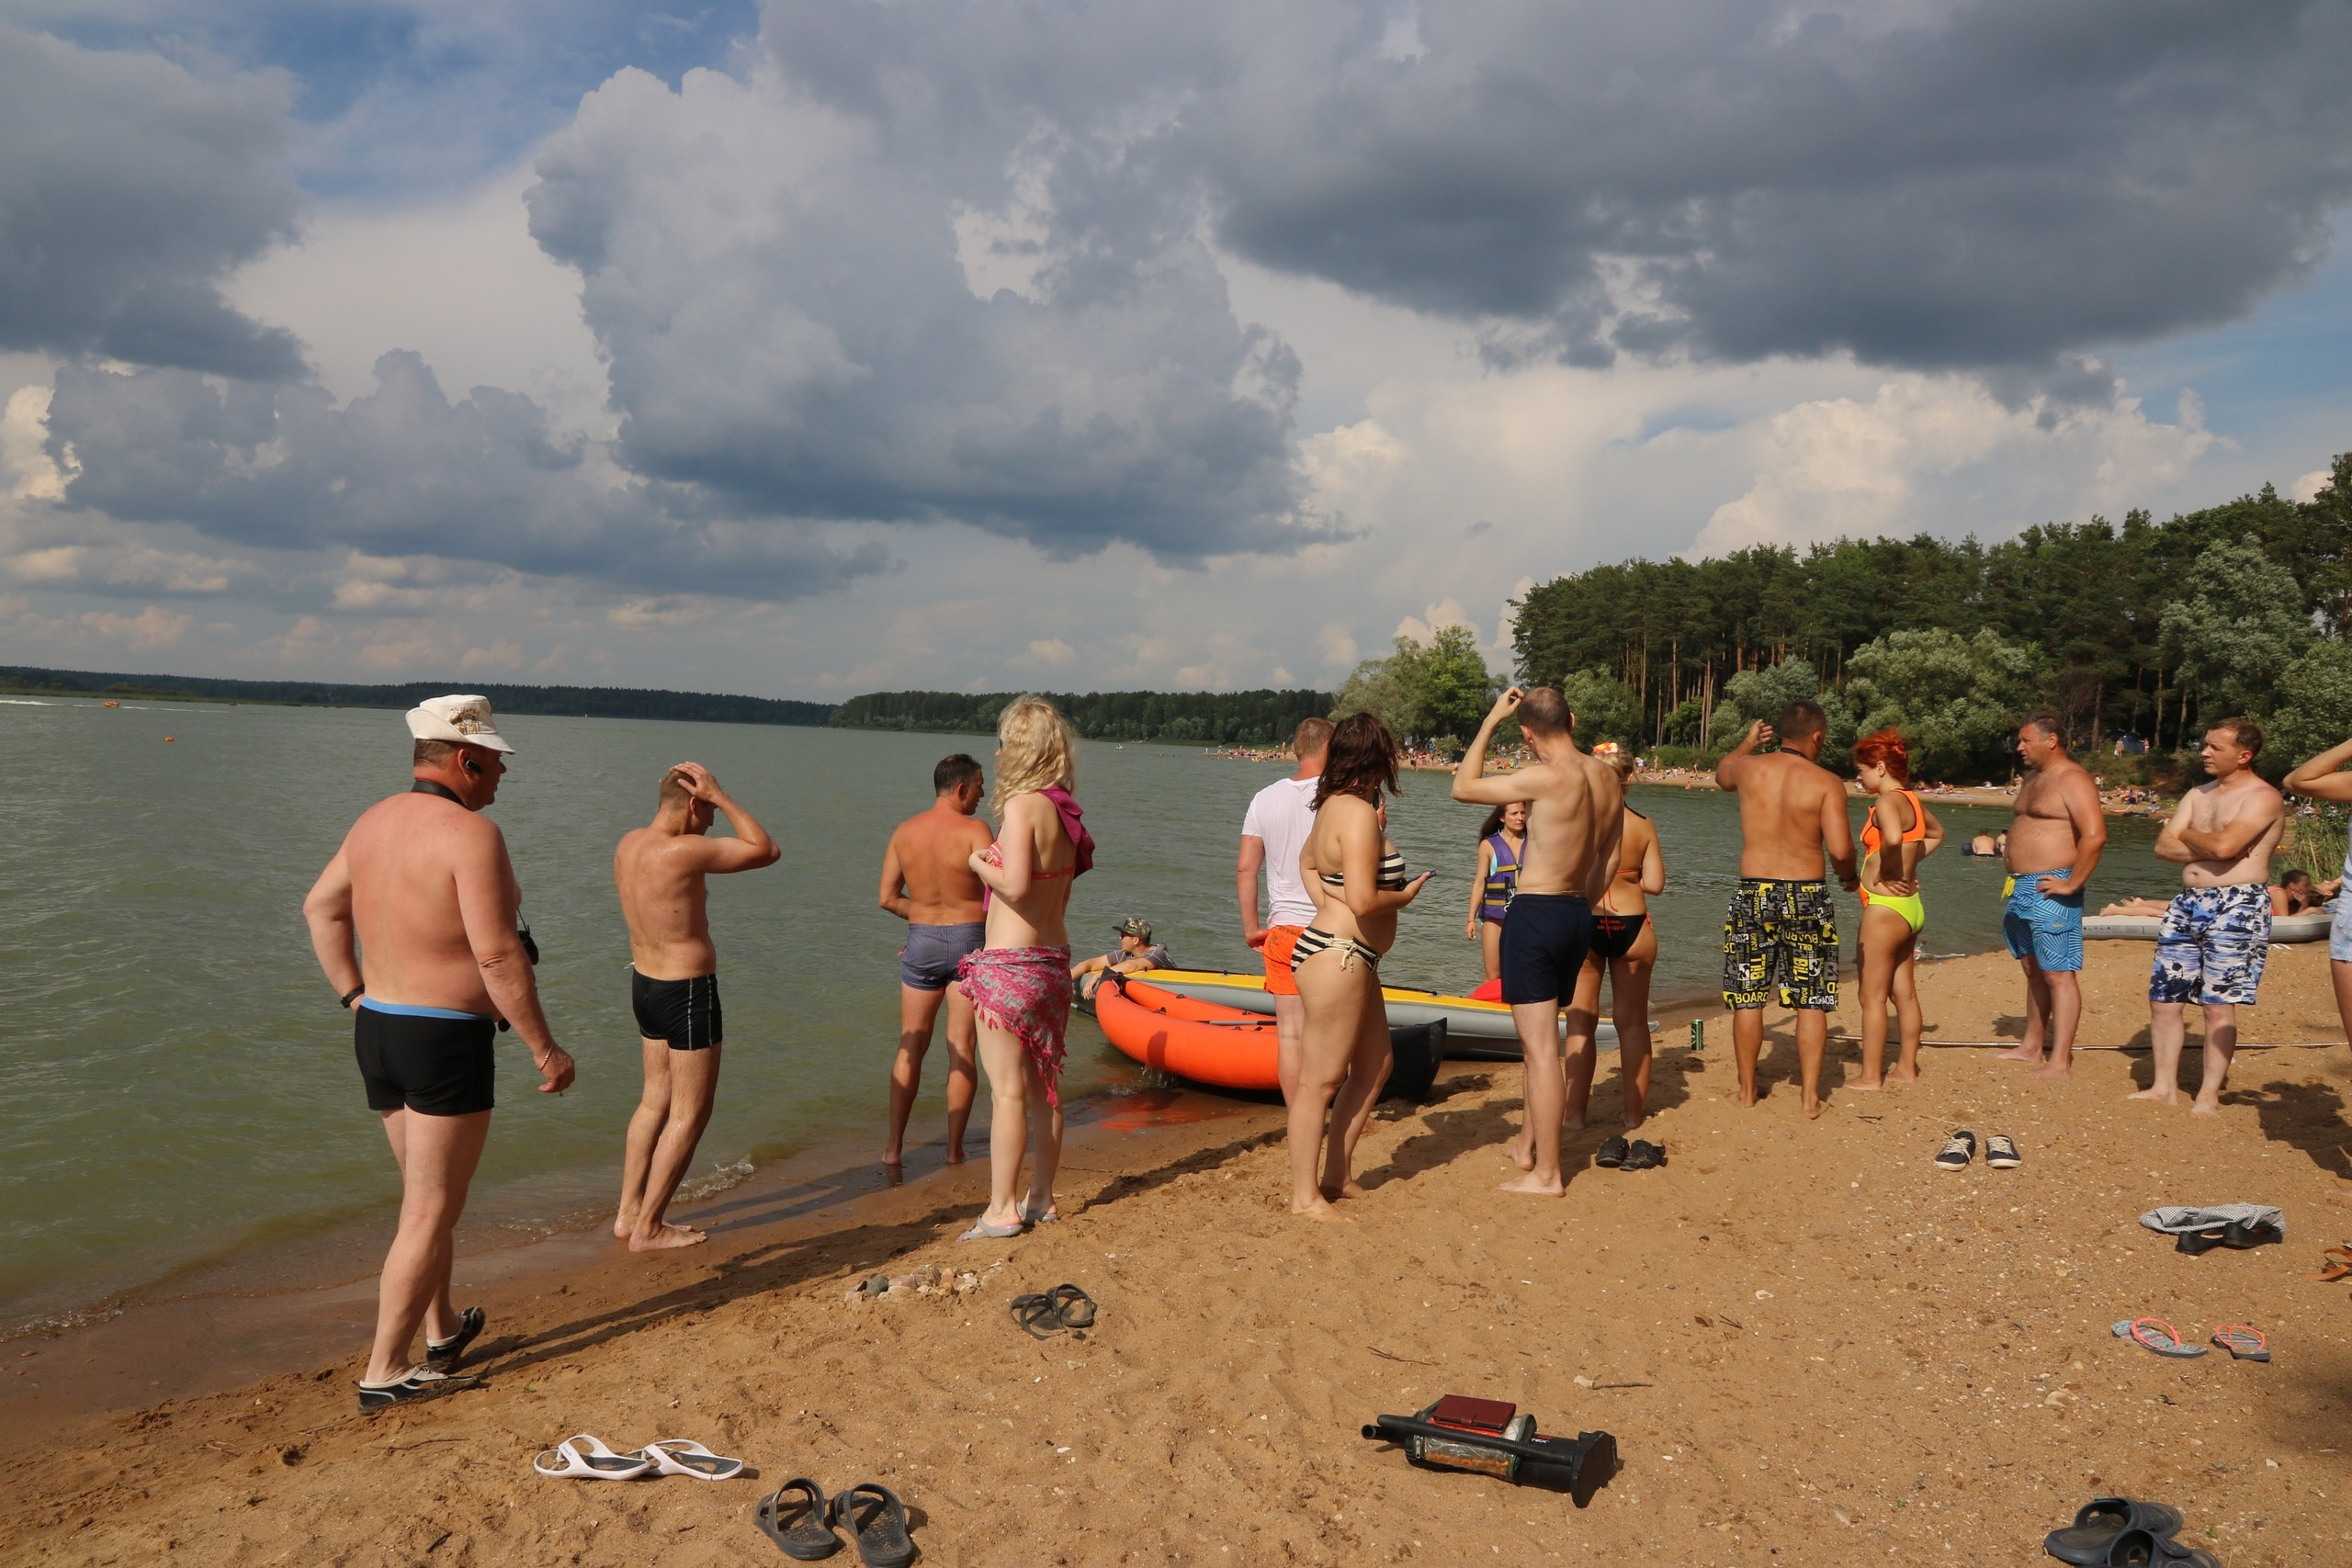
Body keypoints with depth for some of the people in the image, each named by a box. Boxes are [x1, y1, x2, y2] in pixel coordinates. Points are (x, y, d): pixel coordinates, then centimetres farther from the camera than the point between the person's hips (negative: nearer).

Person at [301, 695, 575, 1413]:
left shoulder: (375, 821, 8)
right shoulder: (470, 833, -18)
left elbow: (320, 908, 18)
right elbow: (497, 955, -22)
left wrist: (355, 997, 19)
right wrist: (545, 1048, -15)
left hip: (376, 1030, 9)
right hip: (447, 1040, -9)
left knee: (428, 1194, 23)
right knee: (430, 1212, 2)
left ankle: (442, 1331, 37)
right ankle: (386, 1373, 6)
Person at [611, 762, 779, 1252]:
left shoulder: (628, 843, 1)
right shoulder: (684, 852, -25)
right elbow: (767, 851, -17)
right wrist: (721, 797, -14)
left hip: (645, 983, 9)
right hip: (688, 992, -9)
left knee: (656, 1102, 20)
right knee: (689, 1115, 3)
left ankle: (628, 1214, 25)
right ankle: (648, 1228, 8)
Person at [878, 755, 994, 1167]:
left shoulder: (904, 831, 2)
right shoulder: (974, 830, -12)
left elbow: (887, 897, 4)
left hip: (921, 944, 4)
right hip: (969, 941, -3)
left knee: (910, 1047, 12)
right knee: (961, 1048, 6)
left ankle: (893, 1147, 13)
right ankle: (954, 1148, 10)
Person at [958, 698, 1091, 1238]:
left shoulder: (1021, 806, -15)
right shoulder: (1064, 811, 9)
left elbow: (1015, 885, -24)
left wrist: (980, 864, -8)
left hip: (1008, 965, -8)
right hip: (1053, 959, 8)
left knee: (1007, 1089, -3)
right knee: (1042, 1084, 14)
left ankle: (1002, 1210, 3)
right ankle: (1042, 1199, 22)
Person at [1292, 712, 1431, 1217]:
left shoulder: (1334, 805, 12)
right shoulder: (1358, 814, -18)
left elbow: (1307, 861, 30)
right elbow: (1363, 900, -25)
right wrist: (1405, 895, -6)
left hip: (1352, 960, 11)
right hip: (1338, 957, -11)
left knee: (1374, 1067, 18)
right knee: (1321, 1079, -3)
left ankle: (1336, 1175, 25)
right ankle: (1304, 1195, 4)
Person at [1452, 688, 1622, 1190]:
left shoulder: (1547, 777, -19)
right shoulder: (1608, 778, 5)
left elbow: (1463, 788, -9)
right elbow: (1610, 857, 15)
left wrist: (1491, 720, -2)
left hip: (1536, 915, -8)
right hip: (1577, 916, 8)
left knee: (1541, 1049, -3)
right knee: (1541, 1041, 22)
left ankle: (1546, 1174, 3)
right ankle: (1528, 1145, 34)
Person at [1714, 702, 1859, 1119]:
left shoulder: (1750, 768, 0)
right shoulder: (1826, 782, -8)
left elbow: (1721, 774, 26)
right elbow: (1840, 850, -15)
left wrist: (1748, 742, 42)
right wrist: (1848, 877, 7)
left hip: (1754, 895, 2)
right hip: (1808, 897, -2)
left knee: (1748, 998, 10)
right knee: (1812, 1003, 7)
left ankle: (1747, 1089, 19)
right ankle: (1811, 1096, 10)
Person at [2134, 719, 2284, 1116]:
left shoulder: (2262, 798, -7)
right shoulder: (2198, 795, 16)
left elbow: (2223, 846, -22)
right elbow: (2163, 847, 7)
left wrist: (2188, 835, -2)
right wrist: (2207, 846, -10)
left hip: (2235, 906, -7)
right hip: (2186, 904, 8)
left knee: (2218, 1004, -4)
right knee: (2163, 998, 7)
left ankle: (2209, 1094, 4)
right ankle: (2164, 1087, 16)